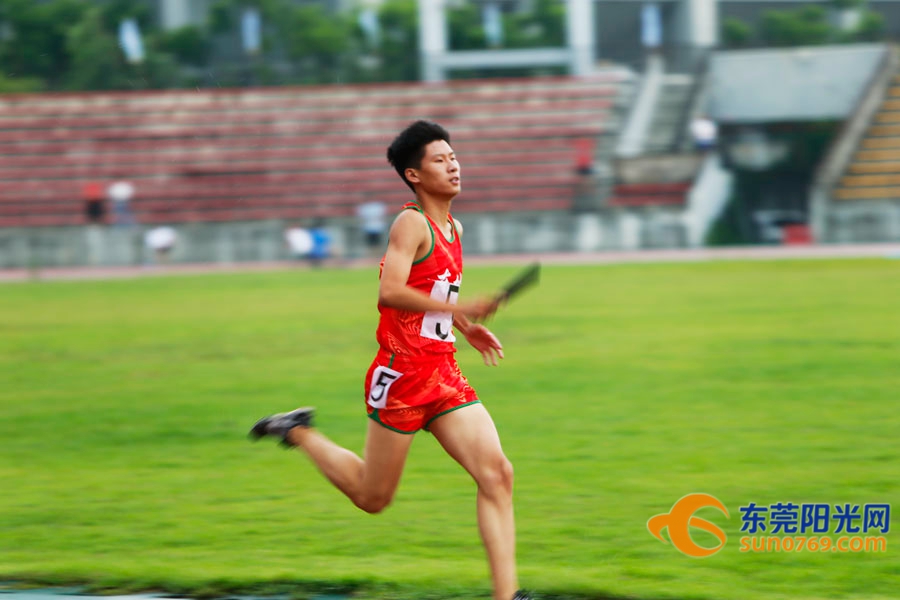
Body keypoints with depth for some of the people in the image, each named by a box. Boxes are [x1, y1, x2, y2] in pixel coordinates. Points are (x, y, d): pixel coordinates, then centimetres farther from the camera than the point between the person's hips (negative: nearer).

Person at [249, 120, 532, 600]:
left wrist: (464, 327, 19)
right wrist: (456, 308, -32)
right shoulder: (412, 223, -12)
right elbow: (390, 293, -26)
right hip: (402, 374, -8)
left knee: (497, 474, -10)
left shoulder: (453, 228, 16)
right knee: (372, 497, 6)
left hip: (443, 374, 8)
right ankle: (298, 433, 29)